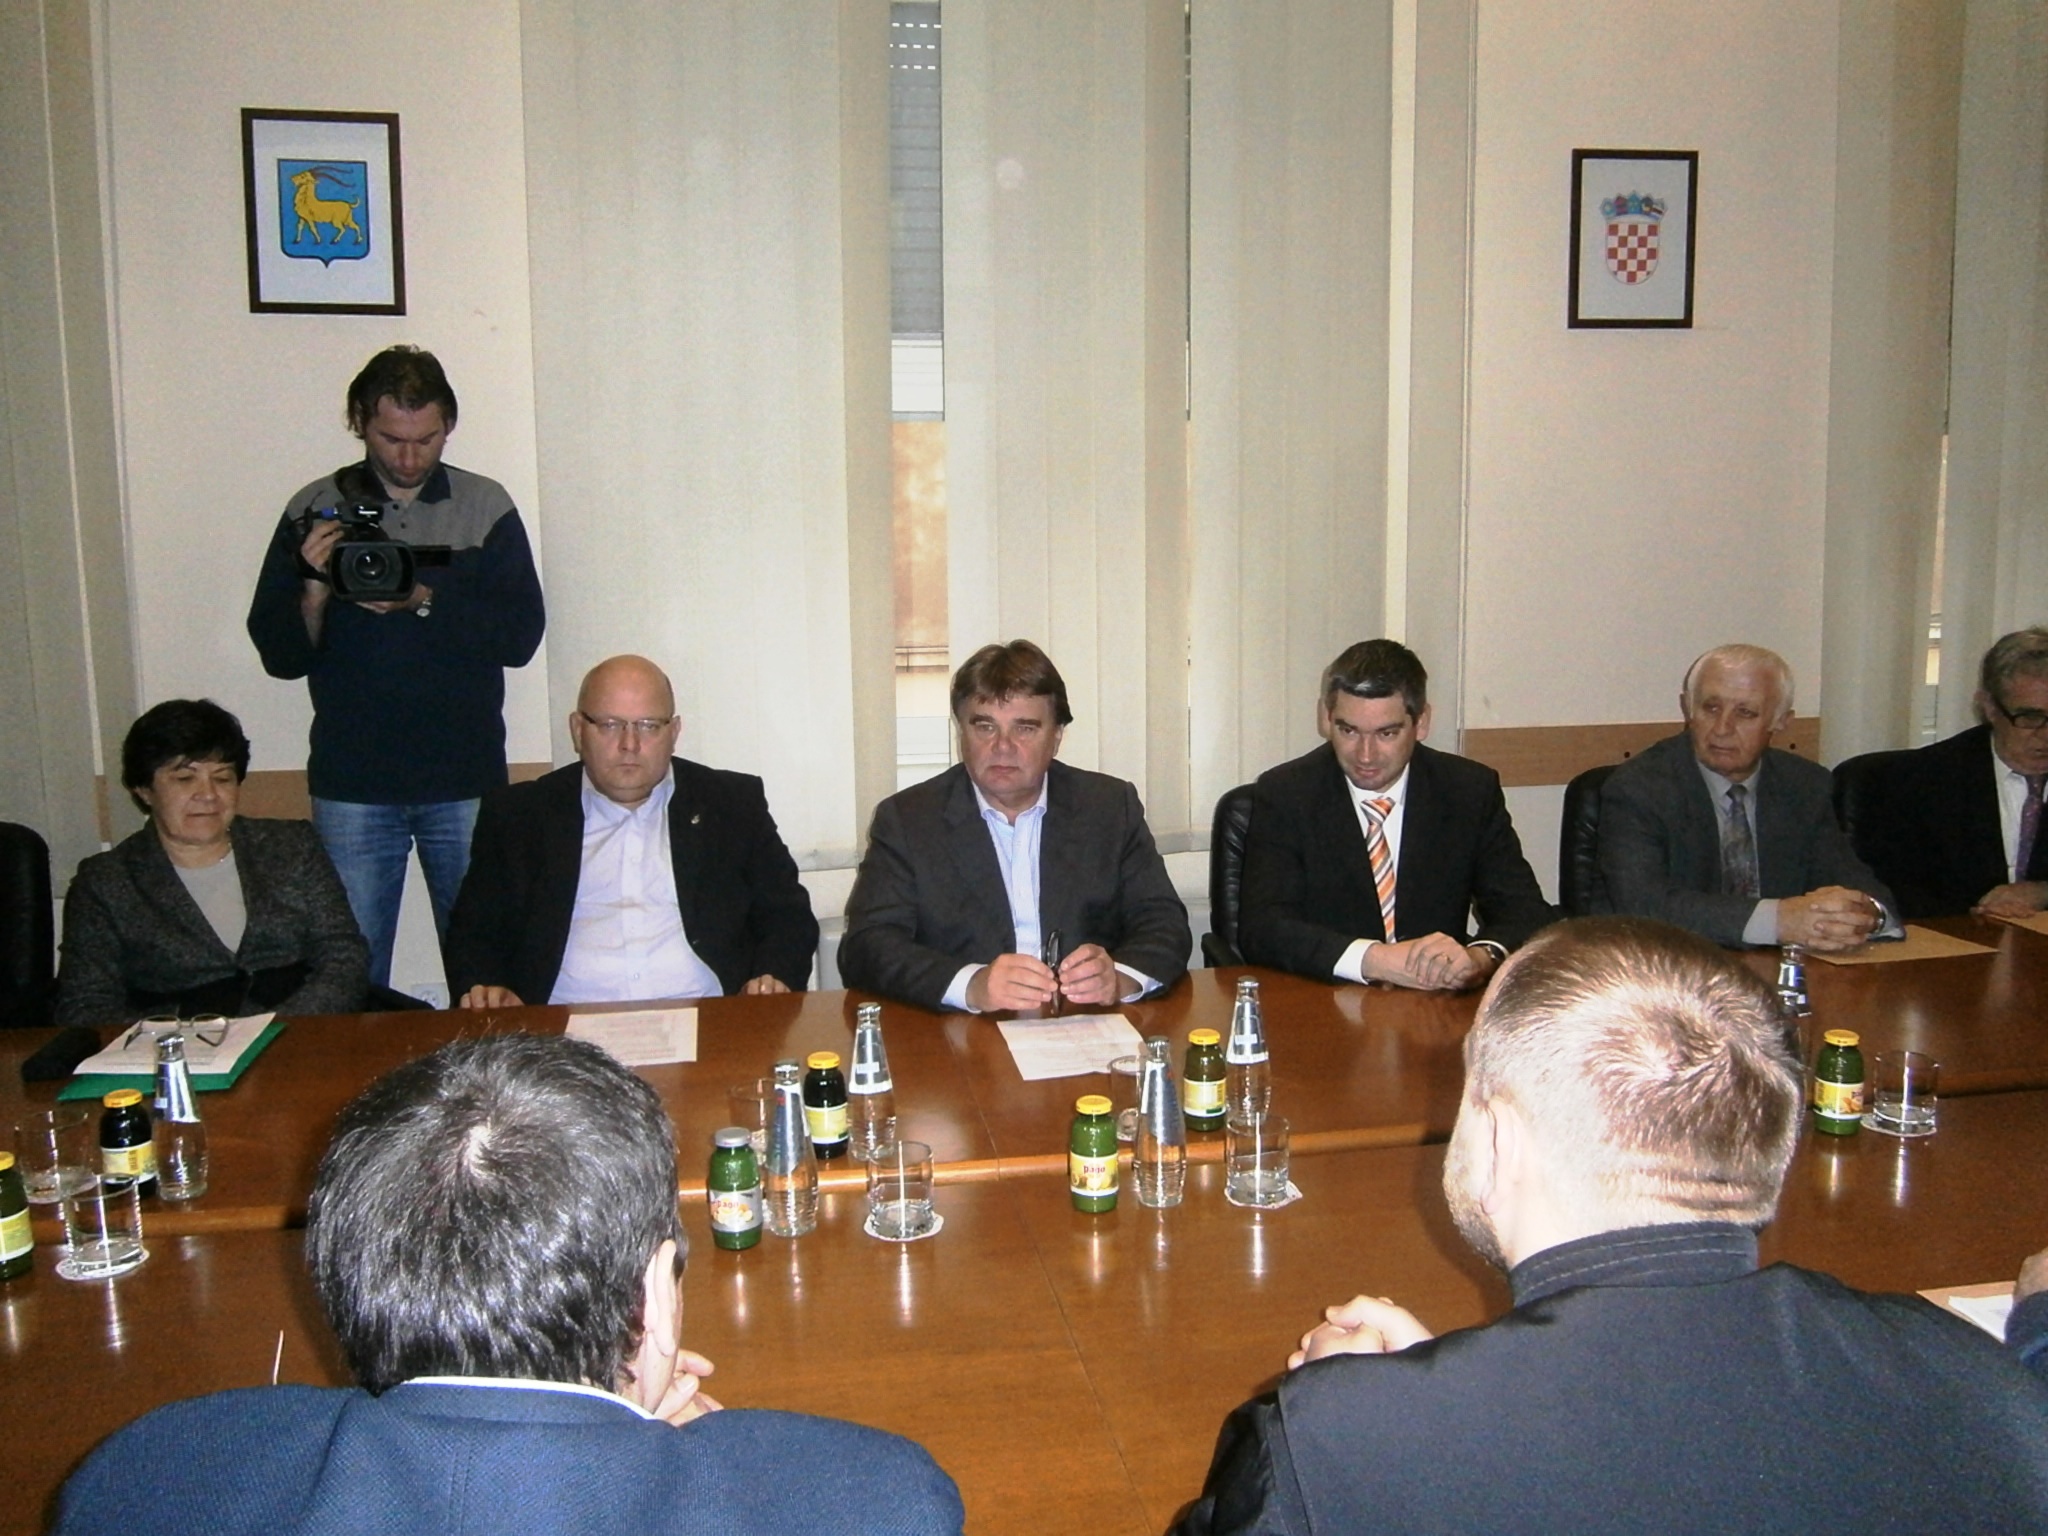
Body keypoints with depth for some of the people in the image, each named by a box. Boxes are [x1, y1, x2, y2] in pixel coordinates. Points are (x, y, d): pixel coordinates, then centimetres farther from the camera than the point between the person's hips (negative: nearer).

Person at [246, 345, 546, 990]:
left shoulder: (487, 508, 3)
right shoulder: (314, 512, 4)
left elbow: (521, 636, -5)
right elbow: (279, 656, 4)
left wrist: (424, 601, -18)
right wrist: (315, 589, -14)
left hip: (466, 782, 0)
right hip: (351, 786, 1)